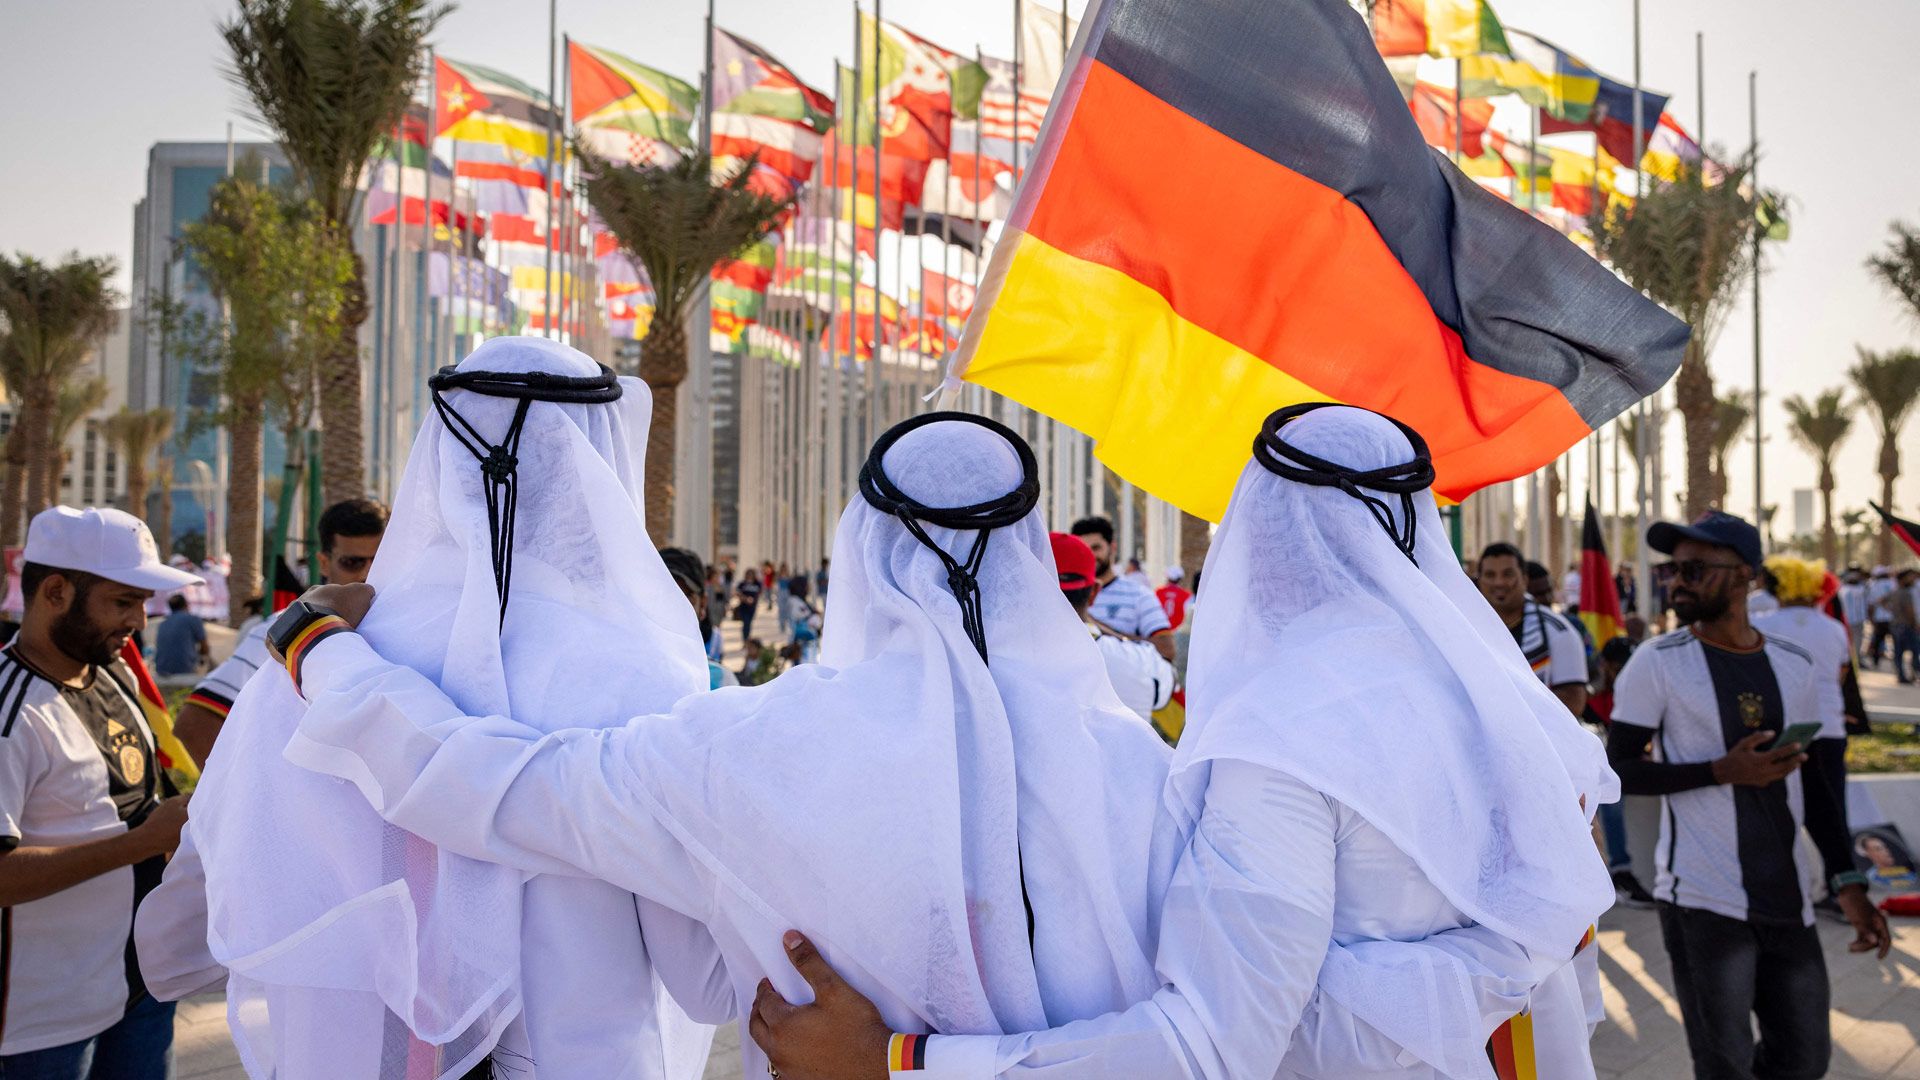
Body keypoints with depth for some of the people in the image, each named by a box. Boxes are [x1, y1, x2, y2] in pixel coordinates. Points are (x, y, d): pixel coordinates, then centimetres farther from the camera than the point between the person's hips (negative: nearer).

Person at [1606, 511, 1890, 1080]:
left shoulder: (1795, 665, 8)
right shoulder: (1658, 663, -5)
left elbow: (1813, 782, 14)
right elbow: (1619, 770, -6)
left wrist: (1848, 882, 7)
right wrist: (1723, 771, -17)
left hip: (1788, 904, 5)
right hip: (1703, 904, -4)